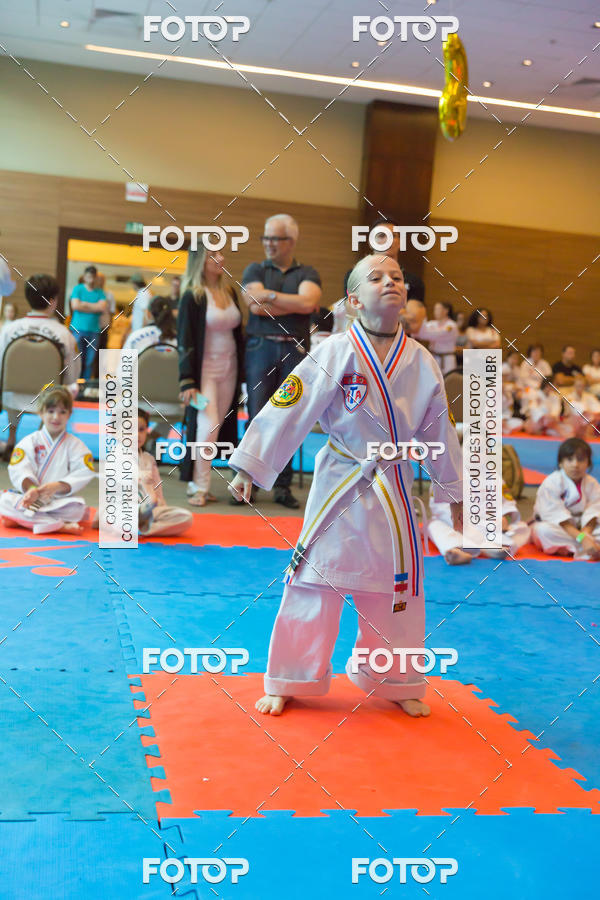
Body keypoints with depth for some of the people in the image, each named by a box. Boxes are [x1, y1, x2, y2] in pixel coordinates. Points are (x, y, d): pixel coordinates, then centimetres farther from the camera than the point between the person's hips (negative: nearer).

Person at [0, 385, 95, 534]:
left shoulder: (75, 445, 5)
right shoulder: (30, 441, 6)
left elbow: (83, 474, -6)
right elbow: (19, 470, -6)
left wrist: (56, 486, -20)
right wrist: (31, 488, -26)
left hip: (60, 500, -1)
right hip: (30, 497, 1)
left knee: (78, 508, -32)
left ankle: (20, 518, -27)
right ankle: (60, 526, -32)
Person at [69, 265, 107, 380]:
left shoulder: (100, 293, 12)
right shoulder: (77, 289, 7)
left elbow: (104, 308, -4)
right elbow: (75, 306, -8)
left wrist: (85, 304, -4)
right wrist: (95, 307, -1)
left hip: (94, 331, 2)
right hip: (78, 330, -2)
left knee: (90, 361, 1)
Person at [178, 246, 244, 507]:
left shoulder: (230, 292, 10)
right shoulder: (193, 297, -6)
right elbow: (185, 341, -8)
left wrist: (241, 374, 14)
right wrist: (187, 381, -14)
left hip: (229, 370, 6)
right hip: (204, 370, -5)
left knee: (221, 427, 4)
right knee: (207, 427, -12)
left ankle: (199, 482, 14)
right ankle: (198, 487, 0)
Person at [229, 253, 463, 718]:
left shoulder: (422, 362, 0)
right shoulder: (336, 353, -11)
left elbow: (441, 431, 10)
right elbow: (288, 411, -11)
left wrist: (456, 494, 16)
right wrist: (250, 468, -12)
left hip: (395, 495, 4)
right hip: (339, 488, -3)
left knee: (399, 589, 13)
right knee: (315, 583, 2)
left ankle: (396, 684, 34)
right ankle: (289, 683, 21)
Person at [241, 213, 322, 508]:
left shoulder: (307, 273, 12)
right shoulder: (255, 270, 12)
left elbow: (308, 302, -8)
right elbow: (256, 306, -5)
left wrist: (271, 296, -5)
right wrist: (295, 303, -3)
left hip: (295, 350, 1)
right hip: (261, 347, 0)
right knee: (257, 417, -4)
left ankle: (283, 485, 8)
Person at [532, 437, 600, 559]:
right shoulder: (551, 483, -18)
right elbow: (557, 516, -25)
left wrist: (585, 533, -32)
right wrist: (582, 538, -34)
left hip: (581, 528, 4)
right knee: (543, 530, -38)